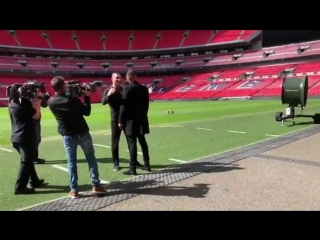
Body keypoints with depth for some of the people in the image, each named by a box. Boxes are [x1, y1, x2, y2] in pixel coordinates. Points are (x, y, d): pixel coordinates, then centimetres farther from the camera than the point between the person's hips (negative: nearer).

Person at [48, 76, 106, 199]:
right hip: (82, 133, -2)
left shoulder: (51, 102, -2)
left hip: (68, 135, 3)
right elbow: (87, 112, -8)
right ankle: (96, 185, 10)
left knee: (71, 162, 10)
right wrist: (87, 97, -2)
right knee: (91, 158, 11)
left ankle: (74, 190, 11)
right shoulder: (71, 99, -14)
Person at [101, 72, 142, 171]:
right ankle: (116, 163, 11)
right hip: (116, 119, -3)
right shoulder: (108, 91, -1)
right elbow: (103, 102, -17)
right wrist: (108, 95, -33)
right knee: (115, 141, 2)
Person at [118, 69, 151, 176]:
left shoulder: (127, 88, -12)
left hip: (131, 120, -6)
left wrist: (120, 121, -9)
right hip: (141, 119, 6)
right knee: (142, 141, 15)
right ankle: (147, 165, 23)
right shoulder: (144, 88, 7)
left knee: (132, 143, -3)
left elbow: (124, 106, -14)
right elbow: (146, 105, 10)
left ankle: (133, 168, 1)